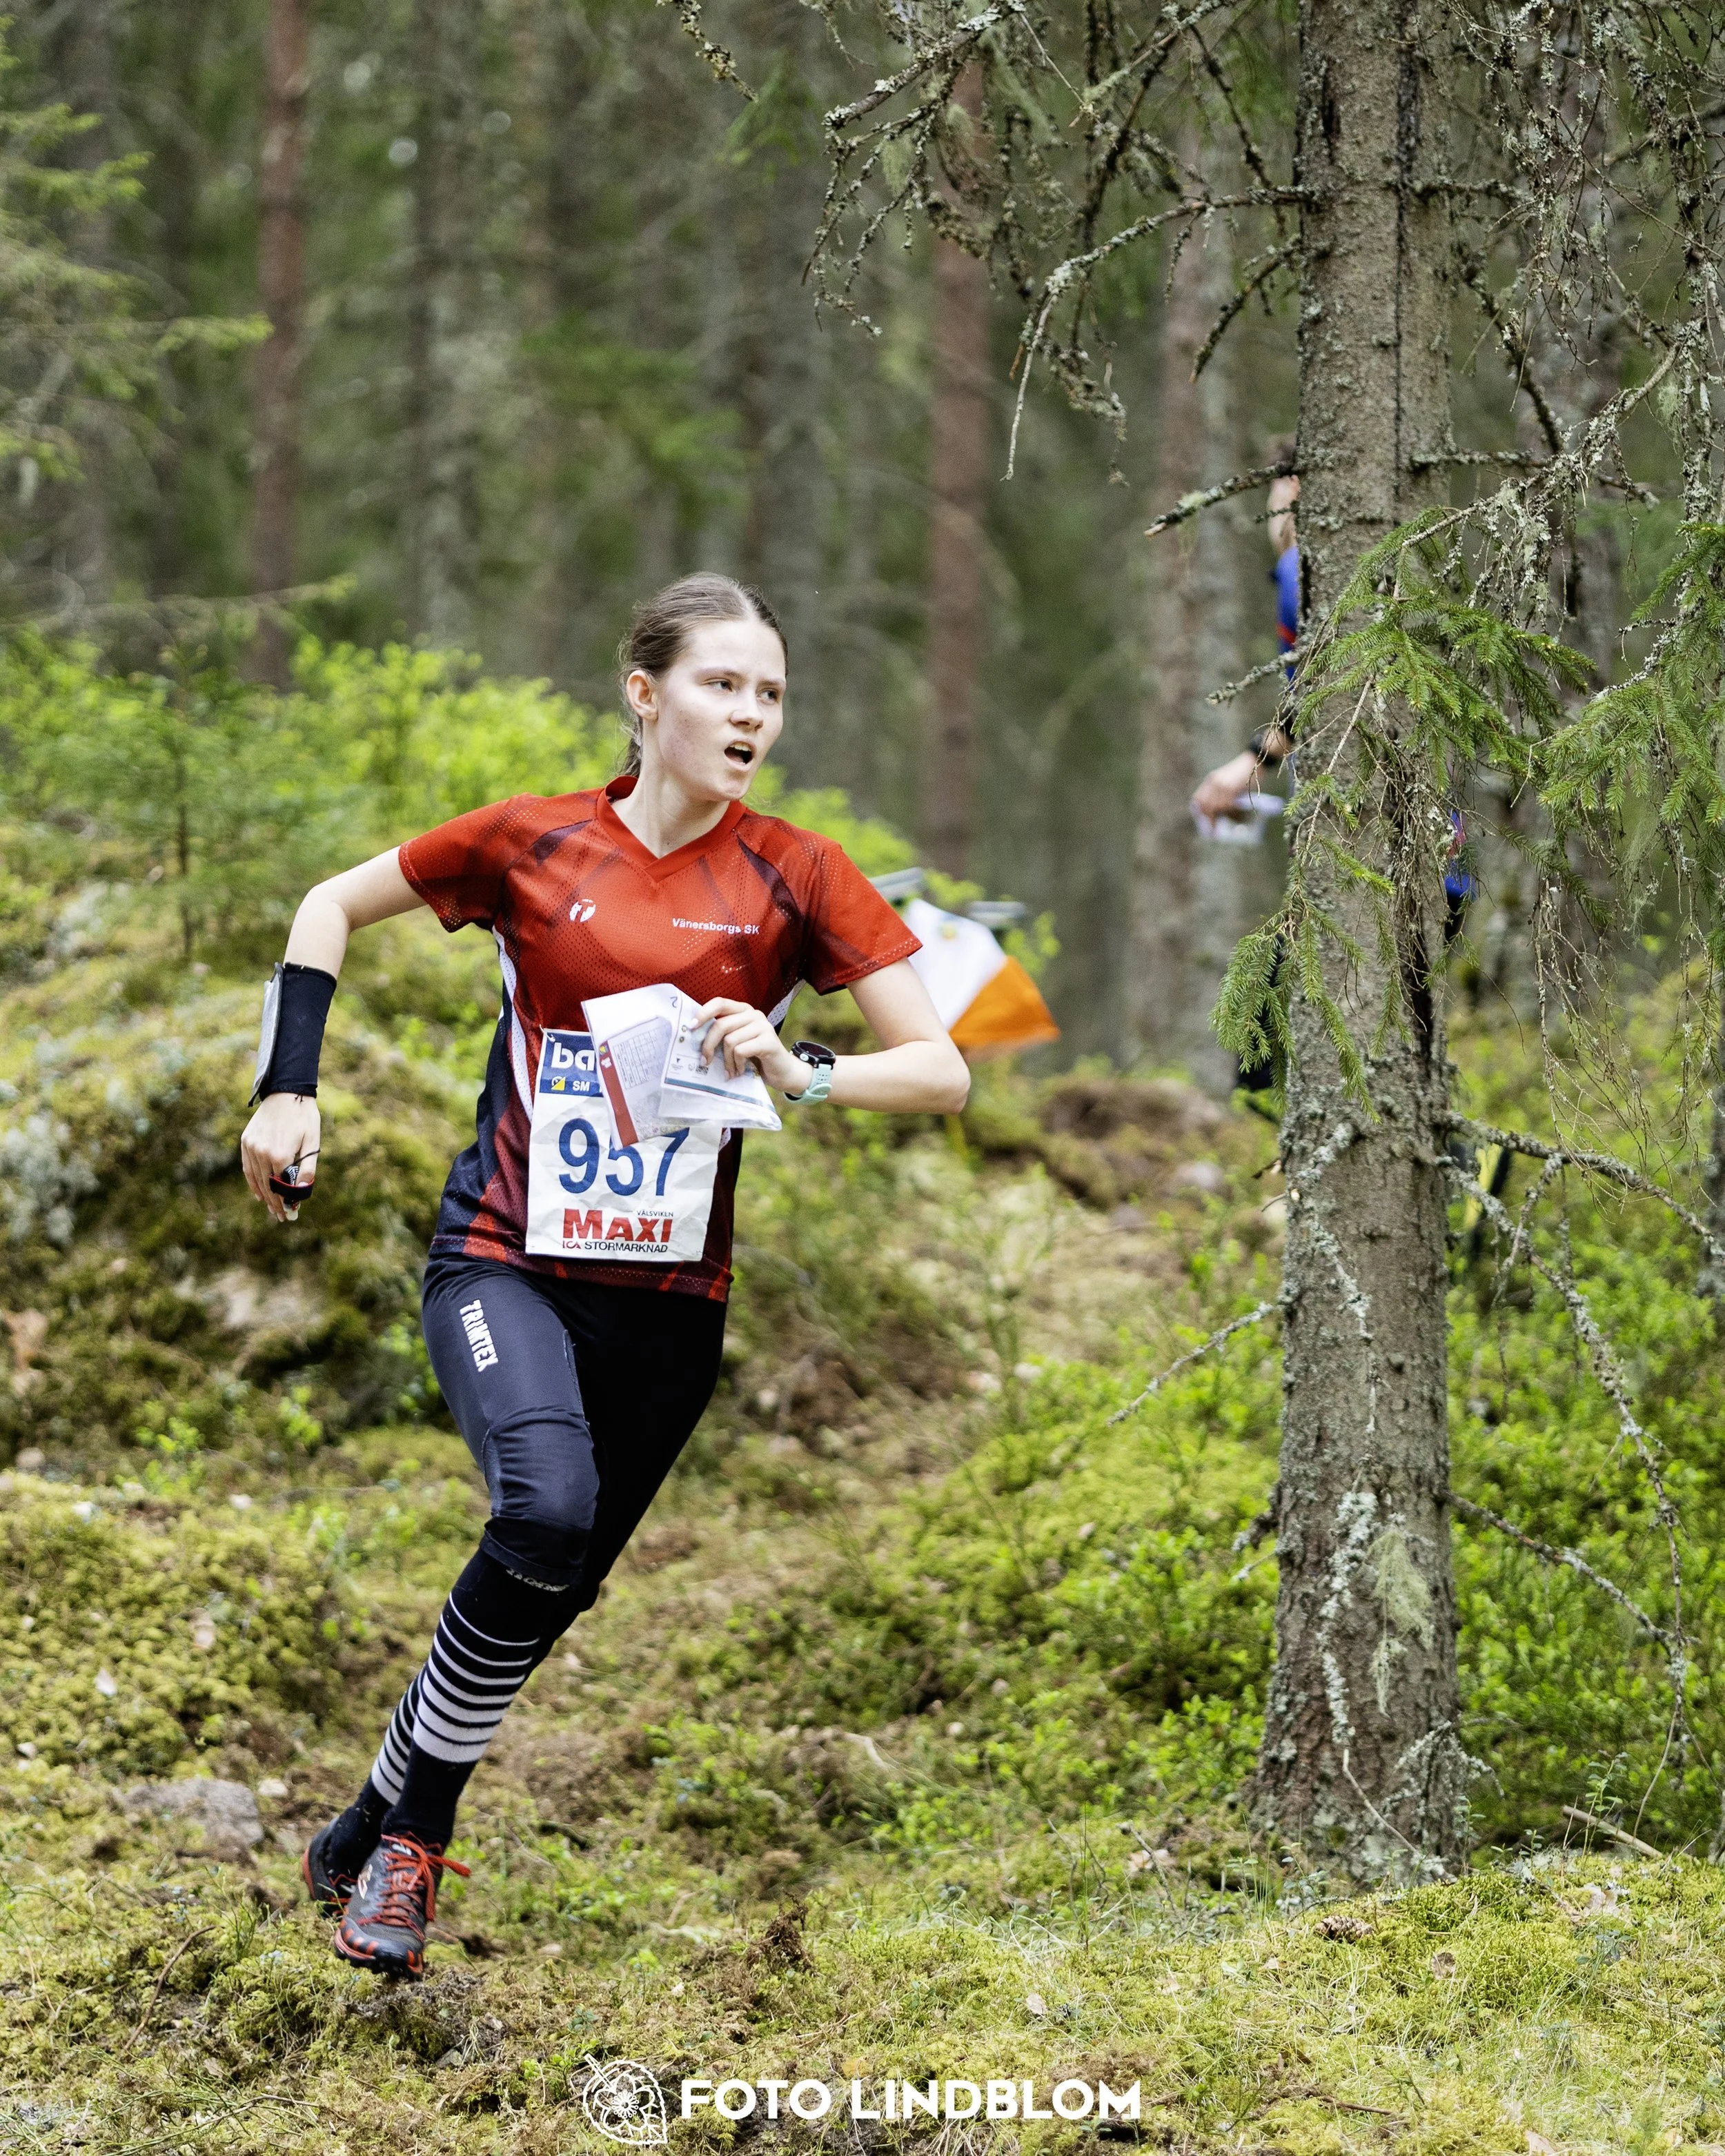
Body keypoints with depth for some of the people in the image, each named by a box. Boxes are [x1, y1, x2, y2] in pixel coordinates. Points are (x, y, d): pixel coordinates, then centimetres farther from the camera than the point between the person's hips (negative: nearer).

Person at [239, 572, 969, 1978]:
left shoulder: (795, 879, -3)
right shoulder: (532, 844, -2)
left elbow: (943, 1074, -7)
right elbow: (333, 908, 12)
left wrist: (799, 1071, -25)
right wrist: (288, 1090, 2)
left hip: (670, 1299, 2)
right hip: (505, 1259, -2)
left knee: (558, 1584, 7)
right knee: (548, 1507, -27)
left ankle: (386, 1829, 29)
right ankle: (405, 1827, -9)